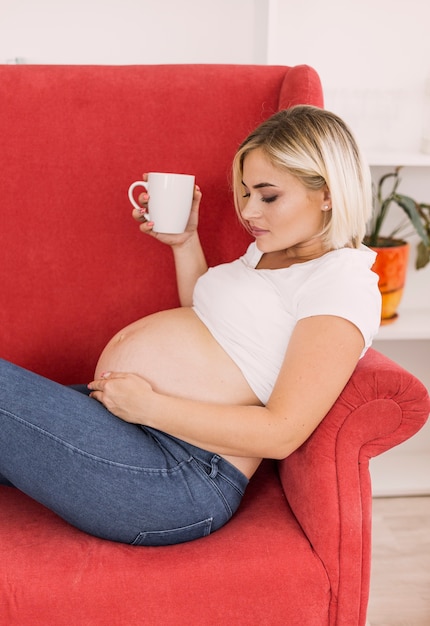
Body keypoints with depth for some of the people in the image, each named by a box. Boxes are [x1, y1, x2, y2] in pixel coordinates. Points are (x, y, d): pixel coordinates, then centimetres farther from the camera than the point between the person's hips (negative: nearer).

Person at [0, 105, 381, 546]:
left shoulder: (343, 281, -13)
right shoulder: (271, 250, 15)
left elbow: (282, 433, -20)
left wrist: (148, 406, -20)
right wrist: (184, 242, 18)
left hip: (183, 474, -10)